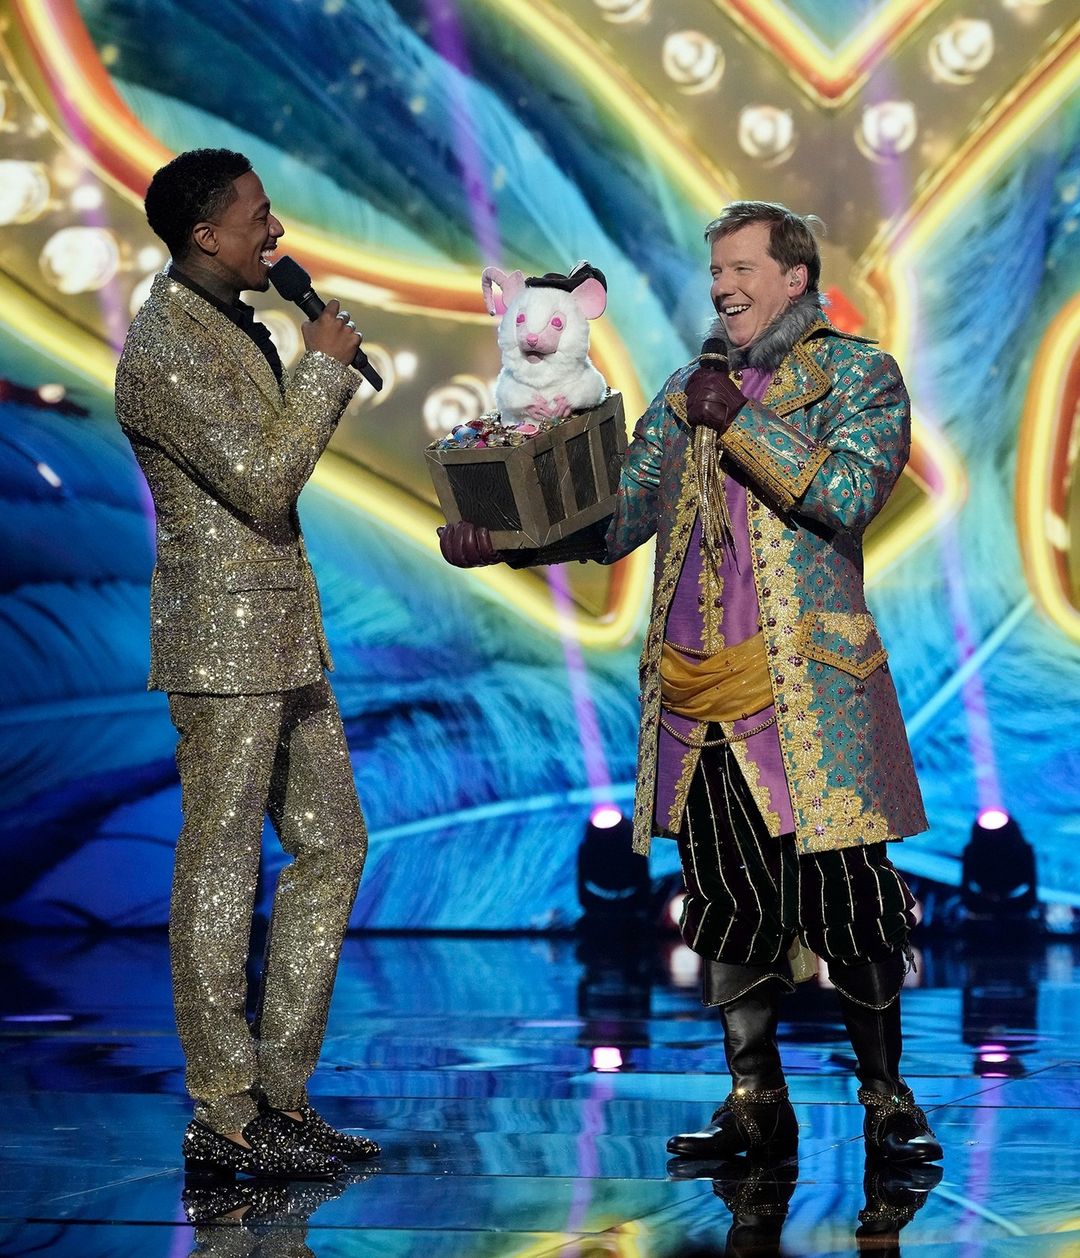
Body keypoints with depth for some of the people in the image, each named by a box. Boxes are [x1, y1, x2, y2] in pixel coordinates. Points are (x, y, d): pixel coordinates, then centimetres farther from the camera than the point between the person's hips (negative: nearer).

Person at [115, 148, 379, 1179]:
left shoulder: (233, 327, 16)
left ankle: (280, 1091, 18)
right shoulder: (164, 345, -15)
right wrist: (325, 367, -11)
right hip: (222, 640, -10)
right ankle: (223, 1121, 4)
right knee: (221, 872, -4)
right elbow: (262, 482, -19)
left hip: (283, 633, 10)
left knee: (332, 842, 11)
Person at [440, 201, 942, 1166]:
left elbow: (848, 495, -13)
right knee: (729, 907, 7)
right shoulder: (687, 391, 19)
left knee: (845, 901, -5)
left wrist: (740, 422, -13)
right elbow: (614, 517, 15)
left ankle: (886, 1098, 10)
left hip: (807, 688, -5)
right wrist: (501, 535, 1)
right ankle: (757, 1105, 18)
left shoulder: (860, 377, 5)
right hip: (696, 694, 5)